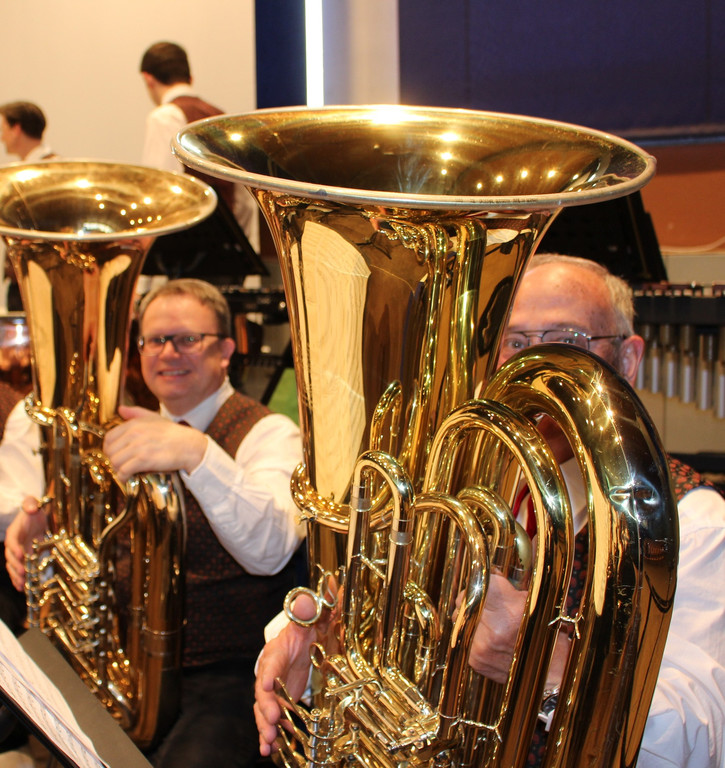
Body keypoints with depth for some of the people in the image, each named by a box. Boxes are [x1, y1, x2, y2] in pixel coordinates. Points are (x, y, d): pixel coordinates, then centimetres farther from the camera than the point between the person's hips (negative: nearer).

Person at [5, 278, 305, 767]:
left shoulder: (269, 433, -7)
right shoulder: (132, 425, 15)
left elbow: (269, 551, -25)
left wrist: (198, 453, -40)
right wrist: (44, 528, -9)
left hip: (221, 674, -5)